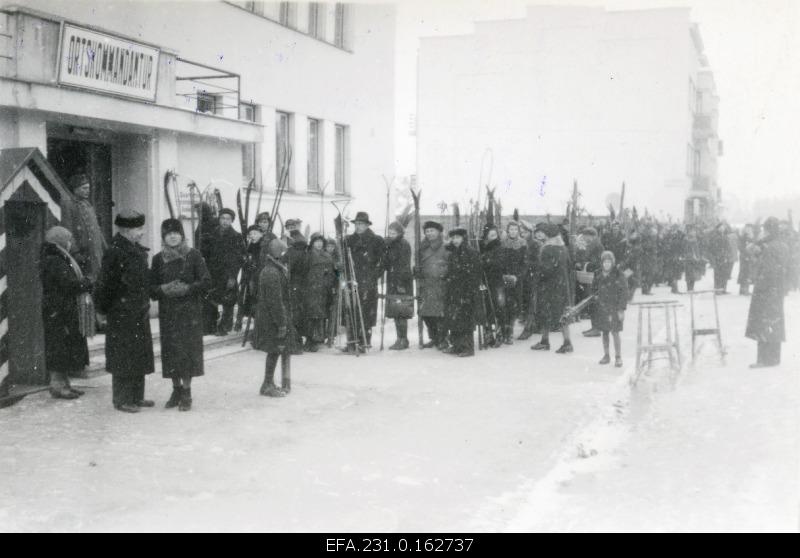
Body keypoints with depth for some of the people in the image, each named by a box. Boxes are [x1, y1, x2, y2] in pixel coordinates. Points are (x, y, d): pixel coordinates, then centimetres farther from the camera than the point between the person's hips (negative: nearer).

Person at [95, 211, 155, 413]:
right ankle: (122, 400, 8)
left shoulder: (138, 251, 10)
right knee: (123, 358, -1)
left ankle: (137, 396, 25)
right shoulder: (115, 253, -17)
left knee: (140, 356, 15)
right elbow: (105, 285, -15)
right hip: (122, 315, -9)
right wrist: (106, 309, -11)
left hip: (139, 315, 9)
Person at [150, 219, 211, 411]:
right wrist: (163, 289, -12)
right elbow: (151, 287, 9)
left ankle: (186, 392, 3)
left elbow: (206, 282, -4)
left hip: (190, 311, -3)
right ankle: (176, 390, 14)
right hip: (167, 313, 3)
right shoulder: (159, 259, 8)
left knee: (188, 350, -4)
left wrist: (187, 289, -17)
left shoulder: (193, 255, -1)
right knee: (170, 350, 3)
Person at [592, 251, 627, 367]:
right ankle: (606, 355, 21)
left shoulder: (618, 275, -9)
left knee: (615, 333, -7)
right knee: (605, 332, 11)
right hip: (602, 307, 5)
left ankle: (618, 357, 1)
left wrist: (622, 309, -12)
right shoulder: (598, 275, 5)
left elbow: (624, 292, -9)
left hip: (614, 308, -5)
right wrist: (596, 292, 0)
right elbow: (594, 289, 21)